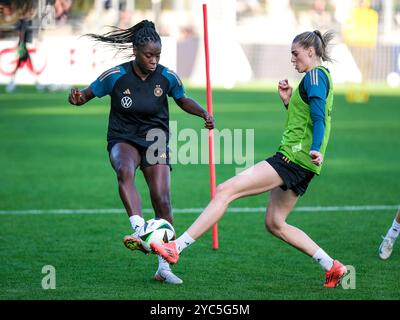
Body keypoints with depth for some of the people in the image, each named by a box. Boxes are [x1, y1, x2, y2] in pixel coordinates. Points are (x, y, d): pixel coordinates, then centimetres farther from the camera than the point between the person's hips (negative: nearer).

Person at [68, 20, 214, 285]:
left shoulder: (167, 77, -6)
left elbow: (183, 100, 14)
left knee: (162, 201, -11)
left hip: (155, 142, 2)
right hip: (123, 140, -2)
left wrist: (204, 114, -3)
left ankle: (164, 267, 1)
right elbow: (87, 95, -1)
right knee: (125, 170, -38)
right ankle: (140, 230, -50)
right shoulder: (116, 76, -12)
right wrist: (77, 98, -24)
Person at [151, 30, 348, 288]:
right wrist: (289, 101, 14)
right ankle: (333, 267, 15)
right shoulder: (321, 76, 21)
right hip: (301, 165, 10)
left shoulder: (315, 75, -8)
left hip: (293, 158, -10)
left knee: (225, 191, -13)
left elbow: (318, 118, -22)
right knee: (275, 224, 16)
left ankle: (176, 248, -17)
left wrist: (315, 149, -36)